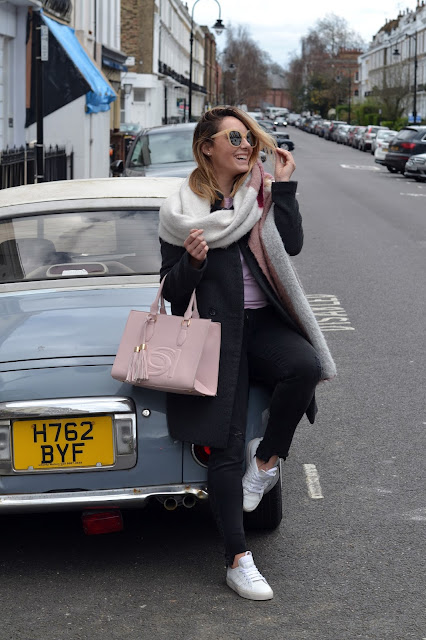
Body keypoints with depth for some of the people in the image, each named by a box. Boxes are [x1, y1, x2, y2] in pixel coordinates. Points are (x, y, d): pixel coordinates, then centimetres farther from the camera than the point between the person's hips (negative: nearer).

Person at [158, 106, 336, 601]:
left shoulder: (262, 194, 8)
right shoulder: (180, 212, 2)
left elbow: (292, 244, -8)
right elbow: (171, 291, 3)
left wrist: (284, 186, -9)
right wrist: (192, 262, -17)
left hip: (266, 324, 2)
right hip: (219, 332, -2)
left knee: (305, 365, -32)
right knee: (225, 445, -8)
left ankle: (267, 458, -6)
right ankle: (238, 560, 0)